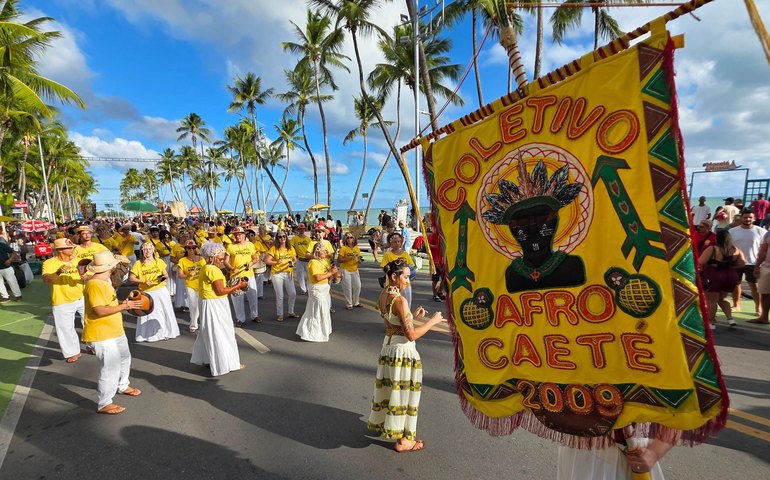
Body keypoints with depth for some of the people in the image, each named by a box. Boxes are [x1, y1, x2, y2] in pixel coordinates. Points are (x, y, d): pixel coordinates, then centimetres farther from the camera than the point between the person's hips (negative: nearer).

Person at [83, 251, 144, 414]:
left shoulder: (104, 281, 9)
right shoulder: (94, 285, -24)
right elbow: (100, 310, -29)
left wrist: (124, 302, 4)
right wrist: (124, 306, -24)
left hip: (115, 331, 11)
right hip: (102, 335, -11)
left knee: (124, 358, 26)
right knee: (111, 368, -4)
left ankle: (122, 386, 47)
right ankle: (104, 404, 11)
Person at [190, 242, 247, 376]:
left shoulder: (205, 268, 11)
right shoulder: (214, 270, -20)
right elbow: (220, 291, -21)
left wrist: (233, 287, 7)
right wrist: (238, 286, -14)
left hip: (208, 303, 10)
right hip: (214, 305, -10)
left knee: (209, 333, 20)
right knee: (220, 333, -2)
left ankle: (206, 358, 32)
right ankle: (227, 362, 7)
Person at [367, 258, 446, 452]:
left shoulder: (383, 295, 2)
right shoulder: (400, 300, -25)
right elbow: (411, 335, -24)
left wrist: (413, 316, 9)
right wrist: (432, 321, -15)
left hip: (388, 347, 8)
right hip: (402, 351, -8)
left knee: (390, 389, 25)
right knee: (403, 393, 8)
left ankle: (383, 423, 44)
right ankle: (402, 440, 24)